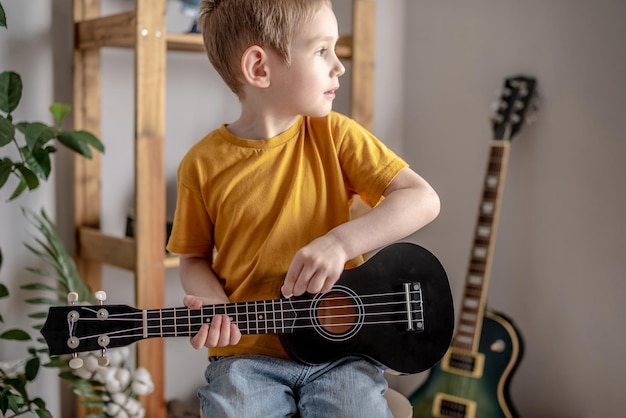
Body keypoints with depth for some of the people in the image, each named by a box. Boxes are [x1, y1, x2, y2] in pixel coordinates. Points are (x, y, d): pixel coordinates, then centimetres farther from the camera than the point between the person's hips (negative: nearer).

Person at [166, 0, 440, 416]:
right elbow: (195, 258, 9)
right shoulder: (204, 164, -2)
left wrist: (340, 242, -20)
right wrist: (217, 308, -11)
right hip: (247, 353, 0)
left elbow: (423, 198, -7)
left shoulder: (333, 134, 0)